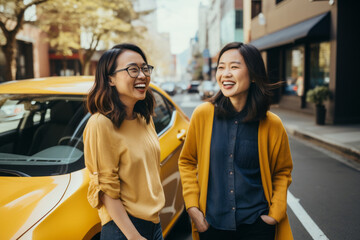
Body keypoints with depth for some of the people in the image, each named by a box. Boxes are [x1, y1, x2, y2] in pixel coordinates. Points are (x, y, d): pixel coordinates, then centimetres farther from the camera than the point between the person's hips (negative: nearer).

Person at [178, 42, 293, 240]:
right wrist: (192, 206, -3)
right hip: (211, 224, 1)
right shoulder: (203, 114, -7)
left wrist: (276, 213, -3)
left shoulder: (272, 125, -7)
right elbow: (187, 161, 4)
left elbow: (282, 172, 7)